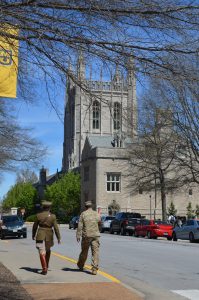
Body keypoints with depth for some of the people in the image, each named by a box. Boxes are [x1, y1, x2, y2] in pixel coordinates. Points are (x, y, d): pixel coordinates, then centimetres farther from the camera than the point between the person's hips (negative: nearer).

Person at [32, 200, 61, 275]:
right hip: (49, 235, 2)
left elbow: (35, 226, 4)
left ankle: (44, 269, -13)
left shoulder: (39, 215, -4)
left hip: (40, 235, -2)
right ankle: (46, 266, 36)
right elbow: (56, 228, -6)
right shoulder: (52, 216, -6)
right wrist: (59, 238, 0)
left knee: (42, 252, -4)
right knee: (48, 251, 23)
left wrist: (33, 235, 19)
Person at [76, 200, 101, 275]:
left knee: (84, 251, 14)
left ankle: (80, 265, 33)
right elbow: (99, 223, 18)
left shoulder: (83, 214, -3)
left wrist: (78, 235, -4)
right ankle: (94, 269, -8)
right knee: (95, 252, 0)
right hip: (95, 235, 1)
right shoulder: (96, 214, 5)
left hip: (86, 235, -1)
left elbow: (80, 226, -7)